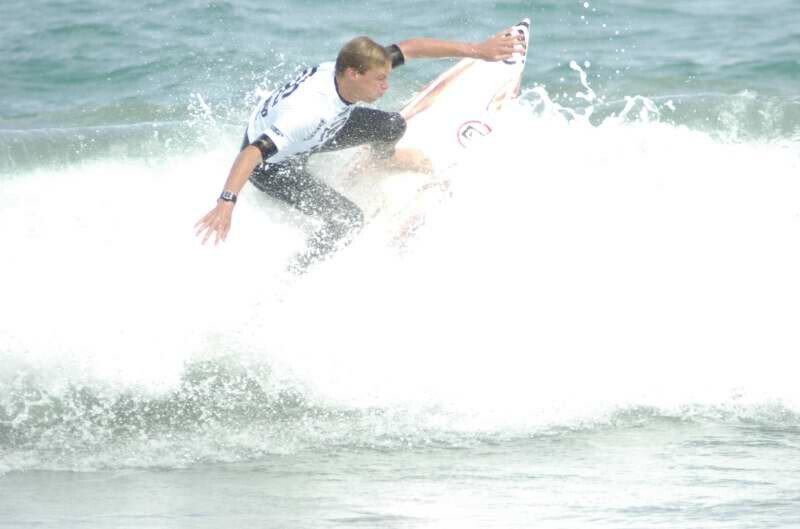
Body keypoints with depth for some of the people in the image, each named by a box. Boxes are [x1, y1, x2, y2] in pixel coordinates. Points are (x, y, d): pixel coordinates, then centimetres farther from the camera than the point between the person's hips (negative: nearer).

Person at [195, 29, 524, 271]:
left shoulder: (343, 71, -24)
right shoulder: (308, 111, -45)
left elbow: (410, 48, -14)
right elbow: (252, 153, -51)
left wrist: (477, 50, -16)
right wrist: (226, 204, -65)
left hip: (309, 136, 7)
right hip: (271, 165, -7)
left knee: (392, 127, 2)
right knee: (347, 220, -17)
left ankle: (381, 159, 40)